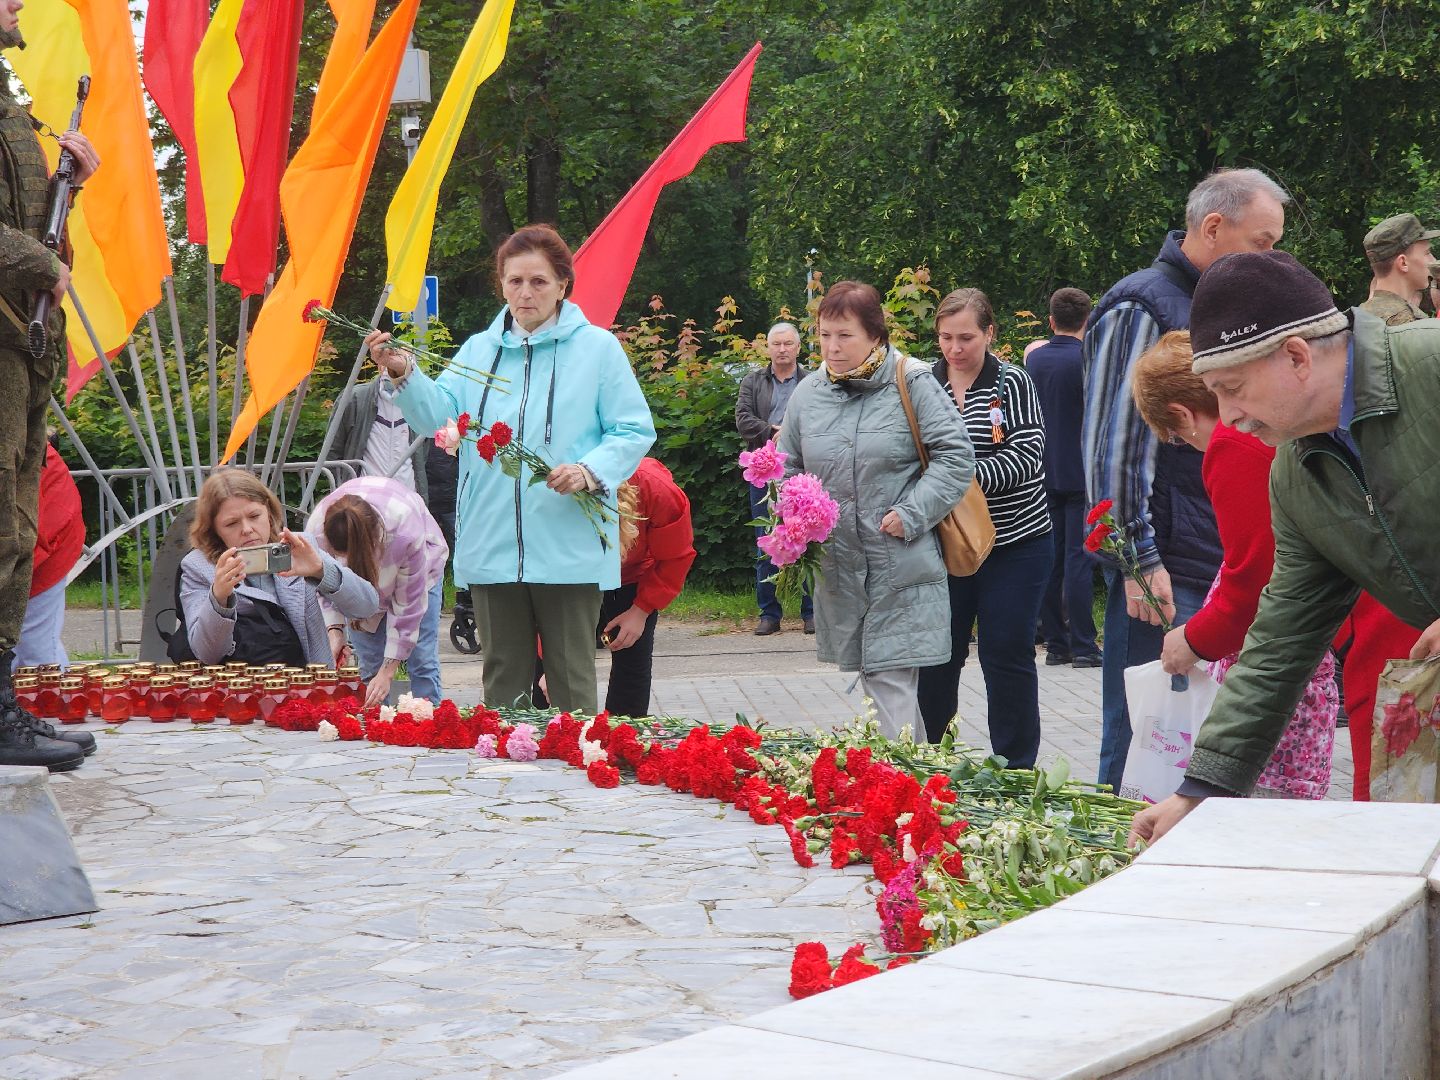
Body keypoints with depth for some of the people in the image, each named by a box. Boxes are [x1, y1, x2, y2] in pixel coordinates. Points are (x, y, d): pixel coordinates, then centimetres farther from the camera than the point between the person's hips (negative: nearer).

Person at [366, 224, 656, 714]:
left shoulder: (597, 347, 0)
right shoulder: (478, 350, 13)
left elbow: (635, 431, -3)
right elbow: (440, 416, 0)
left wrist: (591, 471, -19)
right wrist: (406, 375, -17)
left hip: (569, 548, -4)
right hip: (492, 546, 4)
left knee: (571, 677, 3)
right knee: (503, 674, 12)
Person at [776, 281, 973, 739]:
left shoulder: (912, 383, -5)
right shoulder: (808, 394, 8)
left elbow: (956, 457, -5)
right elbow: (787, 470, 18)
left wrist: (911, 515, -13)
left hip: (903, 571, -5)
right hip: (838, 572, 5)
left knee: (893, 685, -9)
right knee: (870, 680, 11)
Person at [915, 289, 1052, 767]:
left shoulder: (1012, 382, -4)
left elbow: (1028, 453, -14)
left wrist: (968, 478, -25)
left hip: (1014, 542, -2)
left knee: (1008, 655, 2)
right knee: (937, 654, 7)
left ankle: (1016, 768, 12)